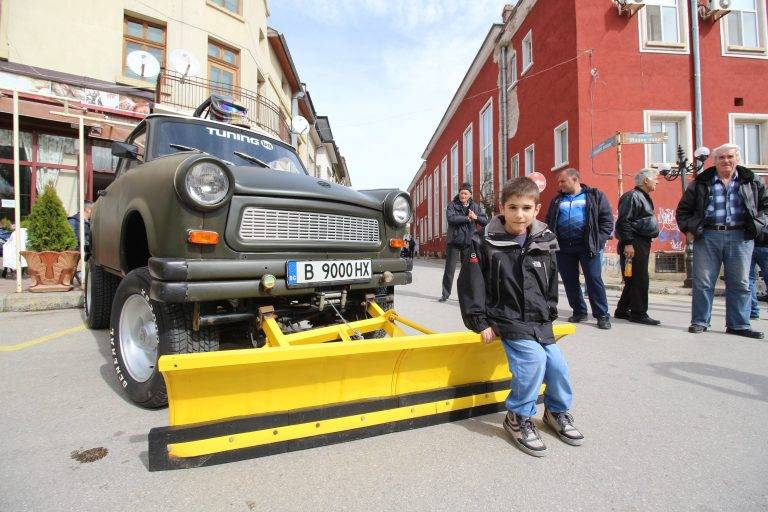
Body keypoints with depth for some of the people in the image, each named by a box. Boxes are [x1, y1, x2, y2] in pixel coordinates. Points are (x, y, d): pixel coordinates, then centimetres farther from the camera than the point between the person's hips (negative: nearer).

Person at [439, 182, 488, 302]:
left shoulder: (476, 206, 9)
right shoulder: (452, 205, 1)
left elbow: (485, 220, 6)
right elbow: (450, 218, -17)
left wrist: (476, 217, -14)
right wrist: (467, 218, -14)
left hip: (469, 242, 2)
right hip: (453, 241, -2)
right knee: (449, 269, 2)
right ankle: (445, 294, 12)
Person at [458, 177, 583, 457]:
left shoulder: (545, 243, 4)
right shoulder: (485, 243, -10)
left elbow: (551, 285, 15)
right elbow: (470, 284, -9)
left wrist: (549, 316, 11)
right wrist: (480, 322, -11)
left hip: (538, 321, 5)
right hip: (506, 319, -5)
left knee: (557, 363, -1)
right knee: (533, 358, -22)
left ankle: (557, 411, 31)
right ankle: (518, 418, 0)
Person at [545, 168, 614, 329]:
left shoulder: (595, 196, 5)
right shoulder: (557, 200, 16)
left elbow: (607, 220, 1)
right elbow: (549, 223, 16)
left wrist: (598, 241, -9)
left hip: (587, 246, -4)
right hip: (563, 247, 4)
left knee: (594, 279, -4)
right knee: (569, 281, 7)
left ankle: (602, 315, 5)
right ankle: (579, 311, 21)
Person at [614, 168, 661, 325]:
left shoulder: (644, 197, 21)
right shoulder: (632, 196, -11)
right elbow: (623, 222, -19)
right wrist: (628, 243, -24)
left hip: (643, 244, 11)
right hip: (634, 244, -10)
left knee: (634, 281, 13)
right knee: (638, 280, -7)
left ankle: (622, 311, 21)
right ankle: (638, 313, 0)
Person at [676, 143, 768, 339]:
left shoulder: (752, 181, 11)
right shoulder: (701, 183, 6)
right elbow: (683, 210, 10)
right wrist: (688, 230, 0)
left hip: (740, 238, 2)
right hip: (707, 237, -2)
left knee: (740, 283, 6)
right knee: (702, 282, 0)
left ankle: (739, 325, 15)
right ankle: (699, 322, 9)